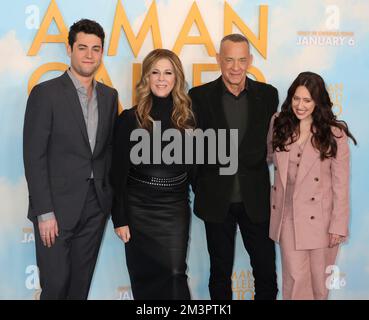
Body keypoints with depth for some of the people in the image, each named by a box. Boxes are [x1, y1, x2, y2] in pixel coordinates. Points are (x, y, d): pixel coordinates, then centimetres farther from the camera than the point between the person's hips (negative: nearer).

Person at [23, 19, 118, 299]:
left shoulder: (109, 96, 8)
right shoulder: (46, 93, -9)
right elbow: (34, 157, -11)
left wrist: (109, 194, 7)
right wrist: (45, 212, -14)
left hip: (96, 205, 5)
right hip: (58, 206, -4)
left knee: (81, 282, 13)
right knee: (56, 283, 3)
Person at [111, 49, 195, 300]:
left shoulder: (187, 117, 3)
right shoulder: (130, 118, -5)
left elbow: (192, 165, 11)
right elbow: (119, 172, -4)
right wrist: (120, 218, -7)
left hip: (175, 207, 1)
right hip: (139, 207, -1)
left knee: (175, 273, -4)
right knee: (145, 275, 10)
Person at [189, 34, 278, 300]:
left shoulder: (267, 95, 1)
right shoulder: (200, 96, -3)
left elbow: (262, 149, 1)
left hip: (255, 199, 1)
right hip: (217, 199, -1)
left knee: (266, 269, 8)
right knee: (221, 271, 14)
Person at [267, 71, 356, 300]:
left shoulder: (334, 134, -10)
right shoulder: (279, 125, 1)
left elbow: (341, 184, -8)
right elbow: (269, 157, 18)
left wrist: (338, 225, -9)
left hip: (320, 218, -2)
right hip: (288, 216, 2)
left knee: (319, 279, 12)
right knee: (295, 277, 1)